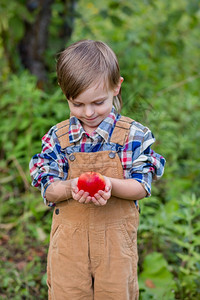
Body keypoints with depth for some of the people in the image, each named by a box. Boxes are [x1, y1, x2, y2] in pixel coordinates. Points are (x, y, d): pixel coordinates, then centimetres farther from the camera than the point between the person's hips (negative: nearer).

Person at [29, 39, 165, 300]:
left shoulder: (133, 134, -5)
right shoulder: (58, 137, -1)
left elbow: (141, 187, -7)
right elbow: (48, 190, -2)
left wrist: (110, 185, -28)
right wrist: (70, 188, -24)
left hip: (116, 238, -1)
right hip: (69, 240, 1)